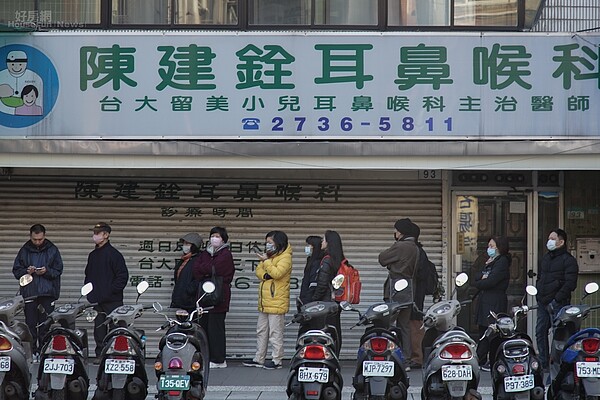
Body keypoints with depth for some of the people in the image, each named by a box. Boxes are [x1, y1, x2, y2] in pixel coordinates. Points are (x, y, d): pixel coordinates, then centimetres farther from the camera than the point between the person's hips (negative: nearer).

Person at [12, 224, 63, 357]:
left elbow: (58, 270, 5)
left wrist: (47, 271, -14)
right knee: (30, 324, -2)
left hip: (47, 293, -1)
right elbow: (16, 271, 11)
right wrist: (26, 271, -9)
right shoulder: (24, 250, 9)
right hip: (29, 293, 1)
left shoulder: (52, 250, 6)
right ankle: (32, 352, 3)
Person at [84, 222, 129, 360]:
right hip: (96, 301, 7)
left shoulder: (114, 254, -7)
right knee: (99, 328, 7)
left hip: (112, 301, -7)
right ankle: (100, 354, 12)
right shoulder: (93, 255, 16)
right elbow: (88, 275, 26)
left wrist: (112, 291, -14)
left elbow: (123, 276, -11)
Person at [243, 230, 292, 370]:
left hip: (277, 302, -9)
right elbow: (259, 271, 12)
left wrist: (266, 261, -16)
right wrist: (265, 275, -9)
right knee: (261, 331, 14)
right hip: (264, 303, 9)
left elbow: (277, 273, -23)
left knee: (275, 333, -5)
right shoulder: (269, 255, 20)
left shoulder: (285, 257, -9)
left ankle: (277, 360, 0)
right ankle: (259, 359, 22)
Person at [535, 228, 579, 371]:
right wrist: (537, 294, 14)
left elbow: (570, 284, -14)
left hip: (557, 304, -8)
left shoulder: (568, 260, -6)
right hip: (543, 303, 8)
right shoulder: (545, 258, 19)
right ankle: (543, 363, 17)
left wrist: (556, 300, -18)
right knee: (540, 332, 9)